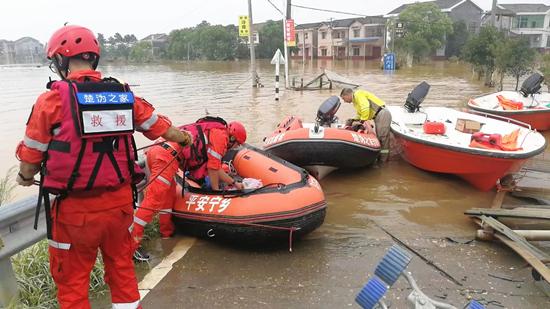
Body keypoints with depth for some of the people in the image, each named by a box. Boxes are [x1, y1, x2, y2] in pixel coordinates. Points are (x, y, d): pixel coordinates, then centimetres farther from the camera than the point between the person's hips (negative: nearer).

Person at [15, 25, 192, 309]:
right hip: (120, 203, 4)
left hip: (75, 209, -4)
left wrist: (25, 178, 15)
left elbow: (30, 161, -8)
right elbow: (161, 128, 11)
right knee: (121, 267, 22)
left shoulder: (53, 100, -13)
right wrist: (186, 138, 32)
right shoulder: (124, 96, -1)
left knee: (72, 279, 15)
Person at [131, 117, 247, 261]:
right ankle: (132, 243, -11)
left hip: (156, 151, 10)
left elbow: (216, 168, 37)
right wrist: (216, 190, 15)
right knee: (154, 199, -11)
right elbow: (213, 169, 2)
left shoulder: (212, 131, 31)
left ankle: (167, 232, 31)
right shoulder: (221, 135, 3)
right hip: (167, 157, -10)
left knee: (169, 195, 21)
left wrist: (234, 183, 41)